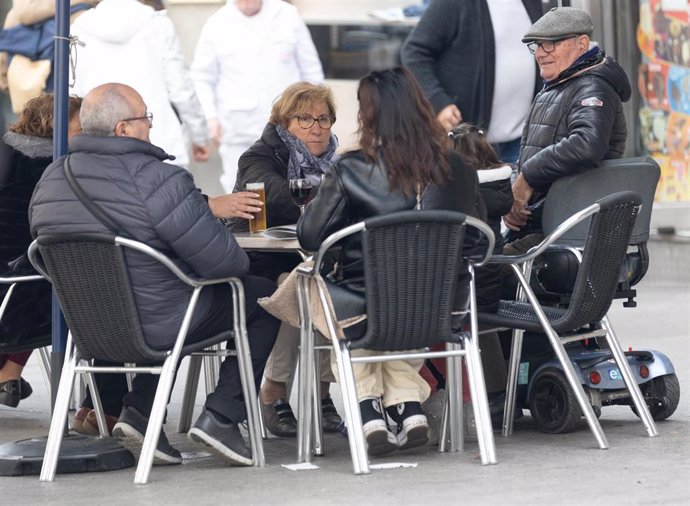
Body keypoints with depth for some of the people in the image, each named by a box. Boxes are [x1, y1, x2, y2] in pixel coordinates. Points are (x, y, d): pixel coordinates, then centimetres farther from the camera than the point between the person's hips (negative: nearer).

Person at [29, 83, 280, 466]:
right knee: (265, 297, 12)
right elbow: (223, 261, -21)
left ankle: (139, 410, 18)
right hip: (160, 328, -7)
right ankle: (221, 416, 5)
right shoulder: (160, 180, -22)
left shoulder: (49, 182, -1)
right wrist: (240, 261, 4)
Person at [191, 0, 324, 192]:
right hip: (239, 132, 0)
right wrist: (210, 117, -11)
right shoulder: (216, 25, -1)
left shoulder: (288, 16, 1)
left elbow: (311, 69, 7)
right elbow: (202, 78, 3)